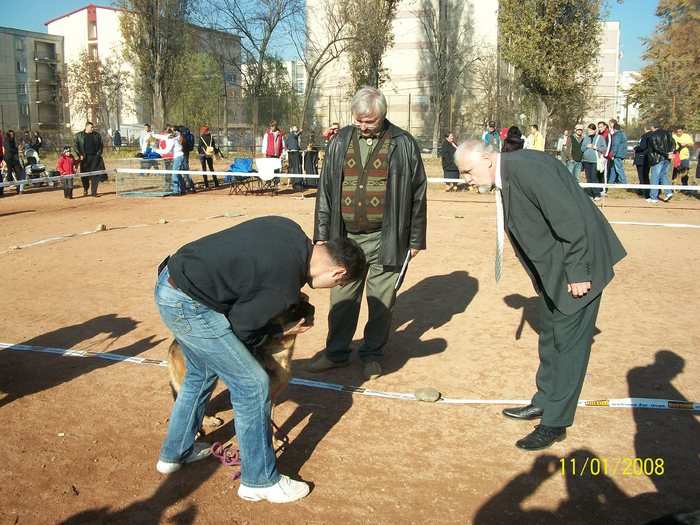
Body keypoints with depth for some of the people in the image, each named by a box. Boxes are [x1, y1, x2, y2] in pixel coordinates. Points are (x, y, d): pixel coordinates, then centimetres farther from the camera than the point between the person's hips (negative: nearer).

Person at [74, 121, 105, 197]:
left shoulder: (97, 135, 9)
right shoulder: (78, 135, 6)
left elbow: (101, 145, 12)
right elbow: (76, 146, 5)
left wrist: (98, 154, 0)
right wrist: (80, 155, -6)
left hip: (95, 158, 1)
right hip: (85, 158, -1)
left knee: (95, 175, -5)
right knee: (84, 175, 4)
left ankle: (94, 192, 0)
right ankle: (85, 189, 26)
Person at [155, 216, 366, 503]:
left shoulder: (291, 231, 2)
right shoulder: (286, 288, -20)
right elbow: (238, 329, -10)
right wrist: (283, 331, 5)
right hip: (186, 304, -10)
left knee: (202, 374, 26)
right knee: (252, 384, -2)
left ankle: (174, 453, 44)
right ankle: (259, 481, 13)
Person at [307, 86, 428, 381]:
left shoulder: (403, 144, -1)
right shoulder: (340, 142, 7)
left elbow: (418, 194, 2)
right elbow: (325, 190, 10)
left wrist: (416, 239, 1)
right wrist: (321, 234, 6)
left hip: (386, 240, -2)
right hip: (346, 237, 3)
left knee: (382, 301, 7)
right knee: (342, 299, 9)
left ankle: (372, 355, 25)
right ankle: (336, 353, 25)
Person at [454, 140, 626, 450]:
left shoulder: (527, 168, -24)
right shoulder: (505, 177, 5)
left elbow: (571, 219, -26)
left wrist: (578, 272, -22)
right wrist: (541, 273, 15)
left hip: (578, 264, -10)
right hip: (552, 267, 10)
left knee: (568, 342, -1)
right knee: (550, 337, 19)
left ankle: (555, 423, 9)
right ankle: (544, 401, 34)